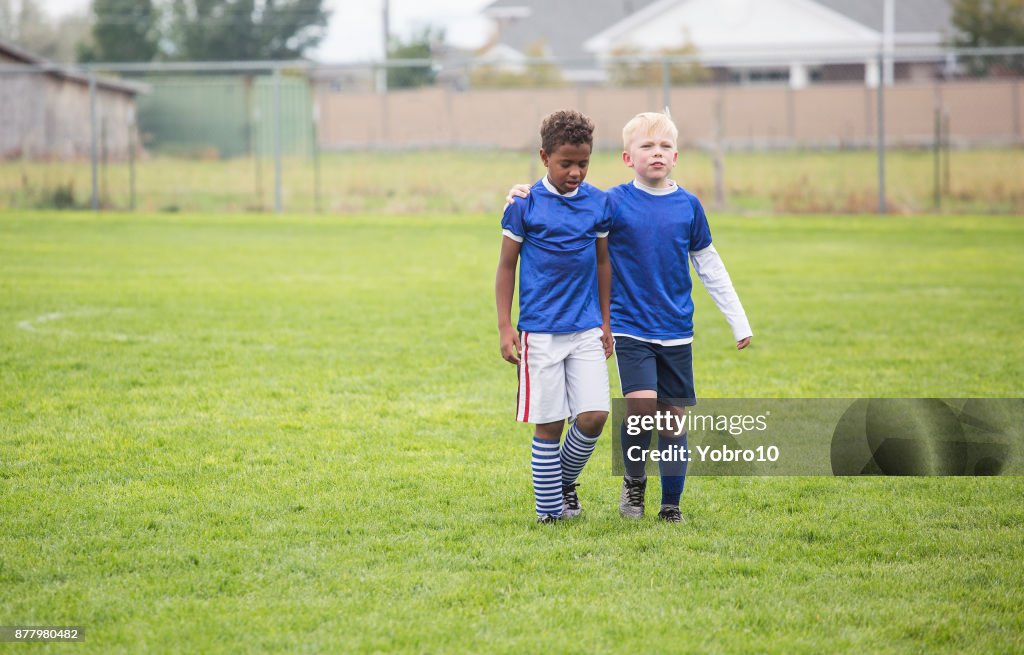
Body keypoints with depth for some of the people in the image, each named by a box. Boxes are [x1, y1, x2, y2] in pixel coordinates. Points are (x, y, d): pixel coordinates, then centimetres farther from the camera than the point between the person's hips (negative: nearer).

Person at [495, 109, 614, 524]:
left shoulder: (597, 203, 4)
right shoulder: (525, 205, -5)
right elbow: (506, 267, 0)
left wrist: (606, 321, 16)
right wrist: (505, 327, -4)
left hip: (586, 330, 3)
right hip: (541, 331, -3)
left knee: (594, 416, -6)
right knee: (549, 424, 0)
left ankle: (566, 478, 20)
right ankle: (550, 510, 12)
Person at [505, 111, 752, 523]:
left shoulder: (688, 206, 3)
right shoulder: (612, 204, -5)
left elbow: (708, 265, 13)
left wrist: (738, 321, 15)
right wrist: (525, 200, -20)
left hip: (677, 331, 3)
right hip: (630, 328, -3)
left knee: (674, 415, 5)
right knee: (641, 406, -19)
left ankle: (671, 504, 17)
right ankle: (634, 480, 7)